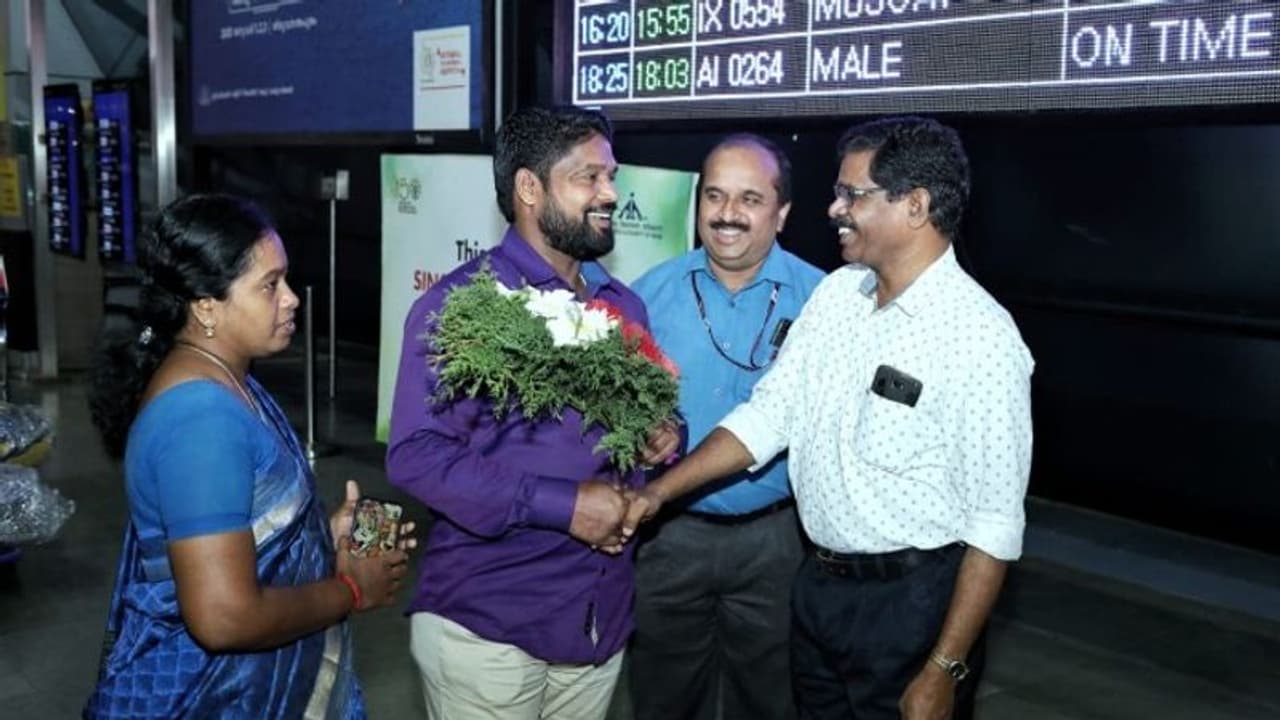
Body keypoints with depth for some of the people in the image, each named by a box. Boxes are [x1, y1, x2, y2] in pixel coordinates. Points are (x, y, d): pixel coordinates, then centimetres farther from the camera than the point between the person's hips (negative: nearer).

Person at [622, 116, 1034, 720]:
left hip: (913, 601, -6)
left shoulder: (981, 336, -18)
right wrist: (659, 491, -6)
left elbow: (994, 523, -17)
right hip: (818, 583, 6)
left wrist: (944, 670, -17)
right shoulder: (835, 294, 2)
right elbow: (767, 416, 3)